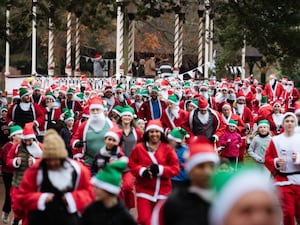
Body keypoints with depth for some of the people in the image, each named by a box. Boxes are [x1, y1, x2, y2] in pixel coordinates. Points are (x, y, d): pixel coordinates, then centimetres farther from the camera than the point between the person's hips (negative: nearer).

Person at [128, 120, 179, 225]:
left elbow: (175, 168, -3)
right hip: (144, 190, -1)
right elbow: (131, 164, 2)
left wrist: (160, 169, -17)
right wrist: (142, 171, -15)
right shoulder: (139, 148, -1)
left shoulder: (167, 149, -2)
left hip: (162, 191, 1)